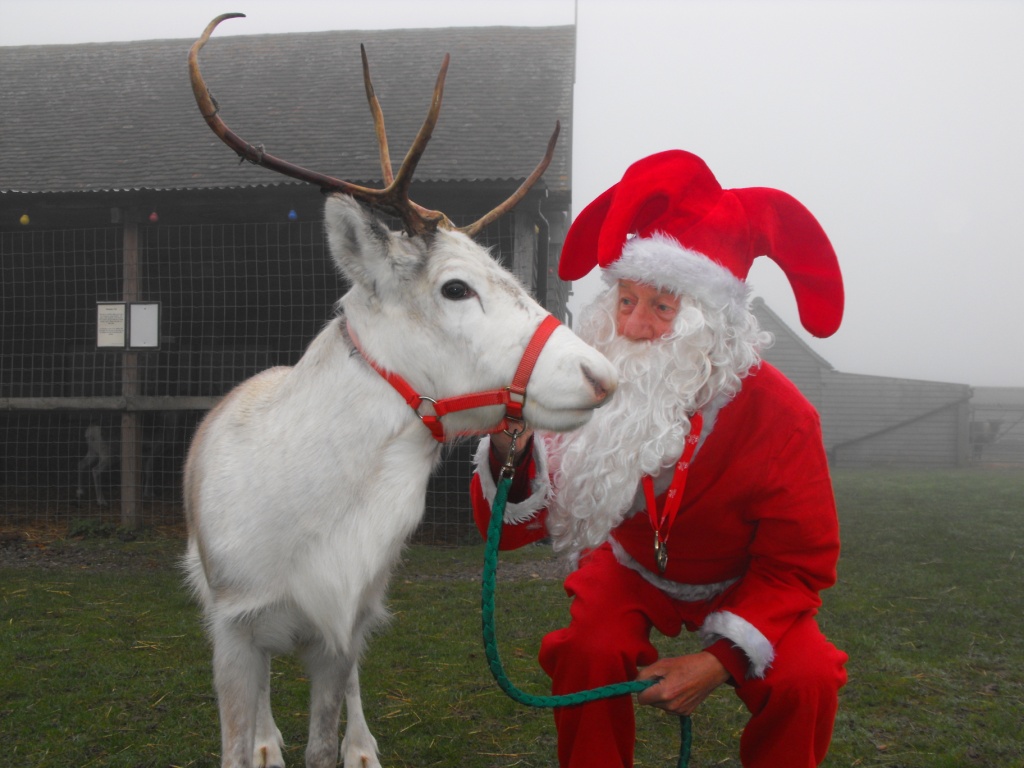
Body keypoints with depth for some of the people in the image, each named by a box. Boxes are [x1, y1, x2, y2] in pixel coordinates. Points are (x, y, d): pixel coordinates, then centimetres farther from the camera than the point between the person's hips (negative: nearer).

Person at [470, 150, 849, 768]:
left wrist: (722, 659, -29)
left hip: (742, 582, 0)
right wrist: (511, 451, -52)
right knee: (587, 653, -27)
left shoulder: (780, 415, -30)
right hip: (632, 567, 1)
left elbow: (799, 562, -17)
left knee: (804, 680, -24)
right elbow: (512, 528, -30)